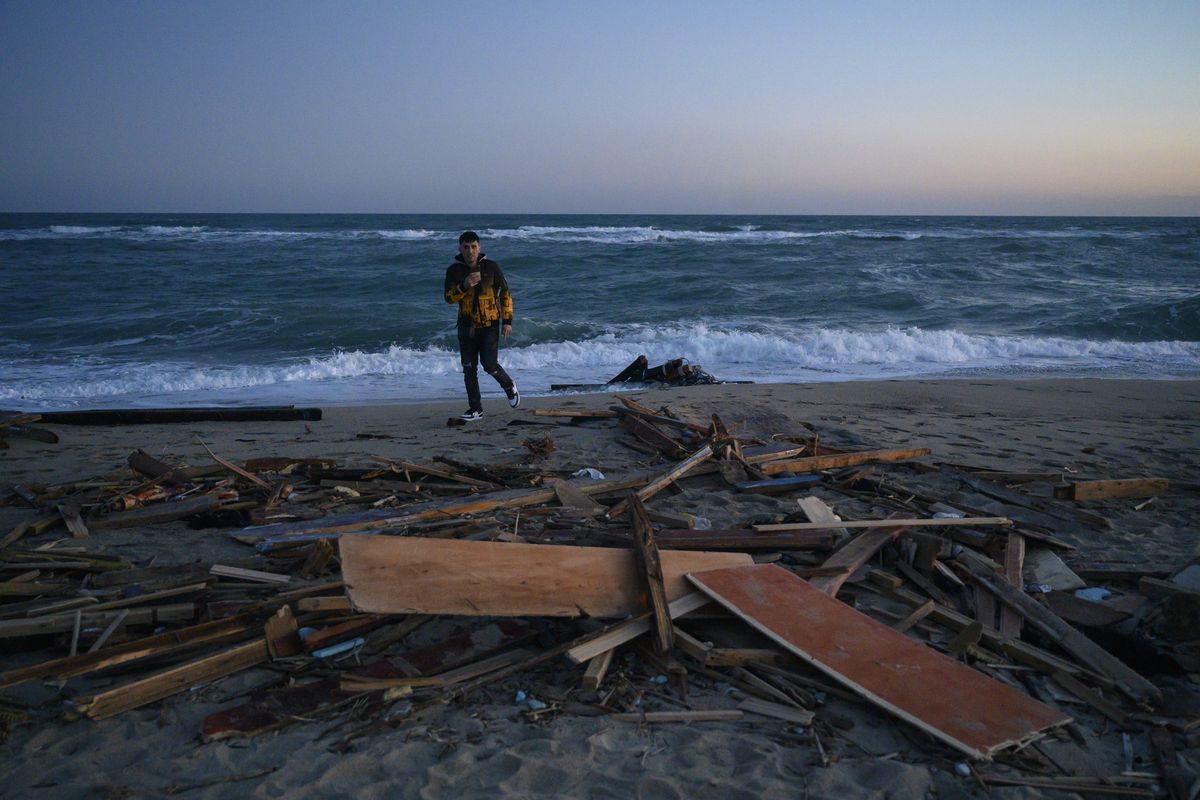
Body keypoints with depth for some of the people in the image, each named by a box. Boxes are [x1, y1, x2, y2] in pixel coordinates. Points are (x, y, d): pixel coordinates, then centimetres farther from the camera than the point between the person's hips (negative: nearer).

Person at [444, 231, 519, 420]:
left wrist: (507, 320, -2)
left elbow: (505, 293, 2)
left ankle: (509, 386, 19)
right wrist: (464, 286, -25)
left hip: (490, 324, -3)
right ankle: (475, 408, 14)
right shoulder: (454, 270, 0)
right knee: (469, 369, 3)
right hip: (467, 326, 3)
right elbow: (449, 297, -7)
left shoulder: (491, 267, -4)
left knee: (490, 365, -12)